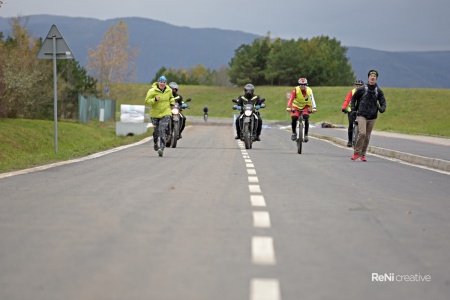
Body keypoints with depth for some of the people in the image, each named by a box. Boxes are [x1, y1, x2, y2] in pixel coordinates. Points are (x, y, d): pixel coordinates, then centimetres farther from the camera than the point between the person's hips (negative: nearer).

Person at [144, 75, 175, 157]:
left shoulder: (169, 90, 3)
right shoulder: (152, 91, -10)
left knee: (163, 131, -15)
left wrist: (172, 103, 12)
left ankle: (161, 148, -18)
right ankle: (155, 143, 43)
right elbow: (147, 101, -12)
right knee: (156, 131, 12)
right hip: (155, 114, -1)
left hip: (166, 113, 1)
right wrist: (155, 100, -26)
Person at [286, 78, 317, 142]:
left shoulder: (309, 90, -20)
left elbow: (312, 99, -33)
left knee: (306, 118, -25)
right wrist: (288, 107, -47)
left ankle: (306, 135, -13)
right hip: (296, 106, 0)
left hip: (305, 106, 0)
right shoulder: (296, 90, -21)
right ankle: (294, 133, 2)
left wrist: (314, 108, -49)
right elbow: (291, 98, -31)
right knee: (294, 118, -23)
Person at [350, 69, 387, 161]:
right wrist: (353, 108, 0)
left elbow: (383, 102, 10)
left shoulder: (379, 91, 6)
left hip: (372, 117, 3)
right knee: (362, 133, -20)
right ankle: (356, 153, -9)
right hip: (362, 115, -3)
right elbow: (353, 98, 13)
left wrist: (382, 108, -12)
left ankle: (363, 154, 19)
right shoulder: (361, 89, 0)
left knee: (367, 137, 8)